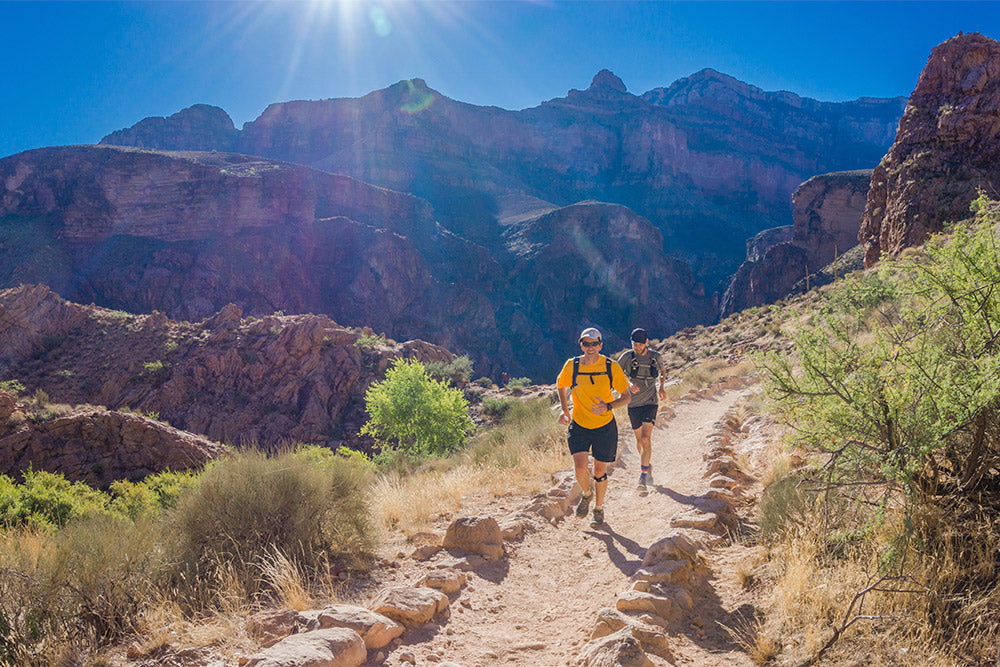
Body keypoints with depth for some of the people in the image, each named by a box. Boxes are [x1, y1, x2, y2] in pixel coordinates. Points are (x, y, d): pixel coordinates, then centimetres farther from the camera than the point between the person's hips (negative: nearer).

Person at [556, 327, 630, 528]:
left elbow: (626, 397, -6)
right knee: (580, 467, -15)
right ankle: (587, 493, 20)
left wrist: (608, 406, -23)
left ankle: (599, 508, 33)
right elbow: (561, 385, 12)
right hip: (579, 426, 0)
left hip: (605, 426, 0)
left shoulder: (611, 366, -12)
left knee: (600, 470, 8)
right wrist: (564, 410, 0)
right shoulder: (571, 366, -10)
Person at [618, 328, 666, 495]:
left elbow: (662, 371, 20)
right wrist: (628, 384, -27)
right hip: (634, 404, 1)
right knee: (640, 440, 13)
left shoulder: (655, 356, -1)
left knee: (646, 439, -17)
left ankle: (643, 478, -16)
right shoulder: (627, 356, -7)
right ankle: (648, 466, 41)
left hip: (650, 403, -1)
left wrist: (662, 387, 4)